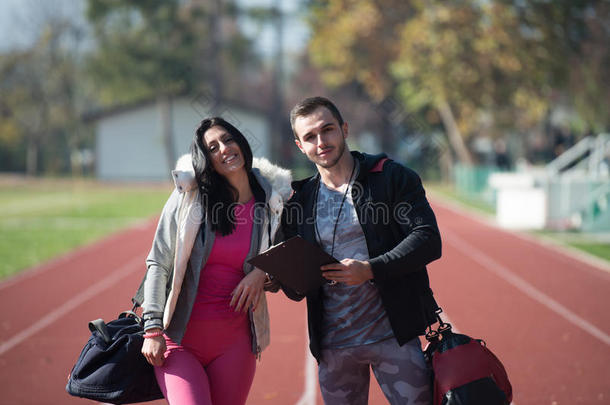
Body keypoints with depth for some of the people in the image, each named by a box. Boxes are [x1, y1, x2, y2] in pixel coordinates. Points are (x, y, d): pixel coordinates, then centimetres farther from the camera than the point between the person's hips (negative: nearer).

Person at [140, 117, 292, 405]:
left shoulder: (271, 201, 3)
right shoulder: (188, 196, -4)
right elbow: (158, 264, -2)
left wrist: (263, 272, -5)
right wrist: (153, 329, -9)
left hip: (234, 340, 3)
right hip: (180, 336, -3)